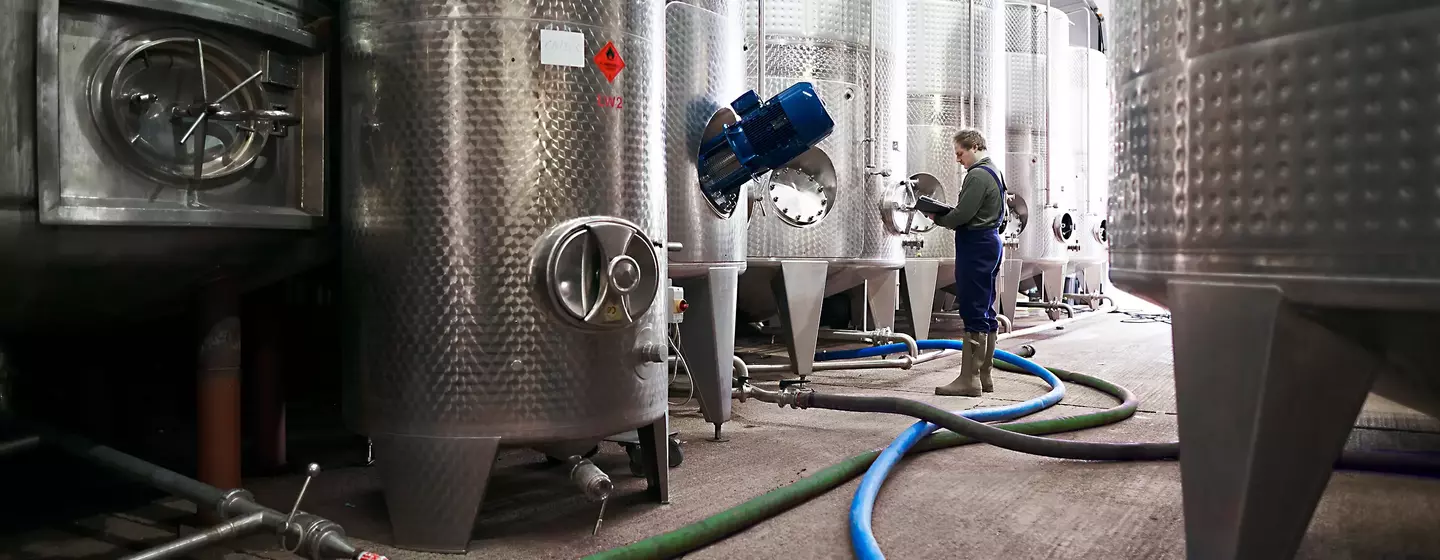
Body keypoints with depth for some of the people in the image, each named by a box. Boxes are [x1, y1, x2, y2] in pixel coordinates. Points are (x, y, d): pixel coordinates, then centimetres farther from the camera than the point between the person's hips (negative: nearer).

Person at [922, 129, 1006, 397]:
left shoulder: (977, 175, -14)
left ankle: (969, 379, -8)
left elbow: (962, 215, -20)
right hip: (990, 242, 11)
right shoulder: (993, 172, 19)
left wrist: (937, 218, -2)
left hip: (975, 246, -11)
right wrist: (944, 213, 10)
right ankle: (983, 376, 18)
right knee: (986, 312, 12)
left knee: (974, 312, -10)